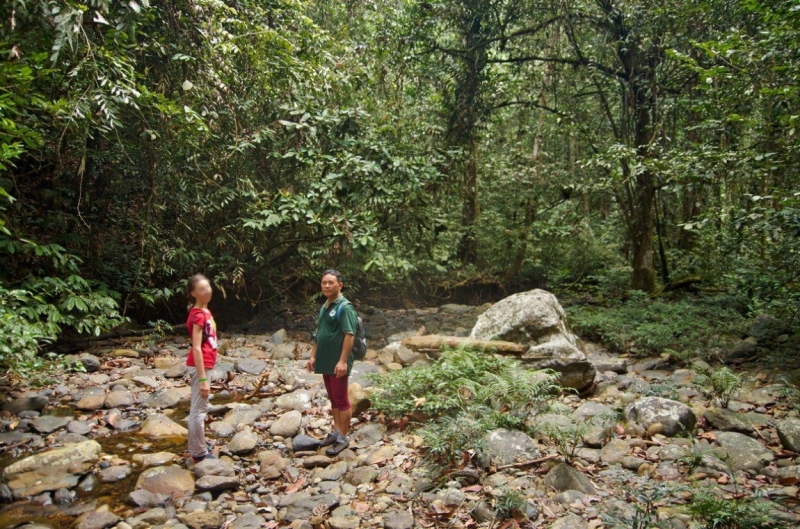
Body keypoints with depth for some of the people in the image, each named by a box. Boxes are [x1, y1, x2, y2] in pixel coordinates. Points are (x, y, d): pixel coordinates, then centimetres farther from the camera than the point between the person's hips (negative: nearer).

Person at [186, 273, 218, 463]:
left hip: (203, 365, 10)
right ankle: (199, 453, 7)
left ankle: (197, 449, 27)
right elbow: (197, 349, -22)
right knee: (199, 409, -1)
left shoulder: (205, 311, 10)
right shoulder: (199, 315, -18)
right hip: (200, 366, -10)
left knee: (198, 408, 16)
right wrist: (203, 379, -23)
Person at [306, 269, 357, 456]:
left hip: (338, 363, -9)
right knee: (333, 399, 17)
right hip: (325, 361, 9)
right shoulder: (324, 307, 13)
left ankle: (343, 438, 8)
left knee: (341, 400, 0)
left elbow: (349, 335, -21)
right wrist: (313, 356, 16)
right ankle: (336, 431, 28)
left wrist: (343, 361, -25)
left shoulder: (345, 307, -14)